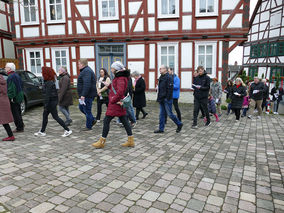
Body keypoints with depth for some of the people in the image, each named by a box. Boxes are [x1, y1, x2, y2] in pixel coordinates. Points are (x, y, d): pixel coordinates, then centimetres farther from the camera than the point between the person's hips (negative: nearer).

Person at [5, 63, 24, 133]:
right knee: (18, 112, 19)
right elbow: (21, 85, 21)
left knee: (15, 113, -3)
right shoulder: (16, 75, 16)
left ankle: (19, 128, 2)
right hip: (19, 97, 10)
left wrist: (11, 97, -23)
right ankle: (21, 125, 29)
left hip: (14, 98, -10)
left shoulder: (11, 76, -16)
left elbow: (11, 88, -23)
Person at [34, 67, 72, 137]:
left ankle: (67, 130, -1)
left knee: (55, 117, -4)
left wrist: (45, 105, -19)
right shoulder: (51, 81, 10)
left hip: (51, 102, -10)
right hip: (53, 100, 10)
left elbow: (47, 95, -21)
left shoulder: (49, 83, -20)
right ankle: (42, 131, 28)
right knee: (45, 115, 17)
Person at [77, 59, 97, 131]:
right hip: (85, 95, 11)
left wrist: (83, 95, -29)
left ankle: (88, 126, 11)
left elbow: (87, 84, -29)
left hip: (87, 95, -11)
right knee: (81, 107, 20)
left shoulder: (86, 71, -18)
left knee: (87, 110, -1)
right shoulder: (85, 70, 18)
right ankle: (92, 120, 24)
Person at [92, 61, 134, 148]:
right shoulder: (119, 77, 15)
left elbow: (120, 92, -29)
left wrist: (112, 100, -22)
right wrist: (109, 85, 15)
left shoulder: (121, 78, -17)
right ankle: (131, 141, 16)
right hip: (119, 103, 10)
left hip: (116, 104, -10)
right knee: (124, 121, 11)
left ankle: (102, 142, 9)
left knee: (106, 121, -1)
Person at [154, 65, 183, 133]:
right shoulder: (161, 77, 14)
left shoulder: (169, 78, -14)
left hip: (167, 99, -9)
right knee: (162, 114, 10)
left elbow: (170, 89, -19)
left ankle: (179, 124, 17)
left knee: (169, 114, -2)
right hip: (161, 99, 9)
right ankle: (161, 129, 15)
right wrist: (159, 98, 16)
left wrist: (167, 98, -21)